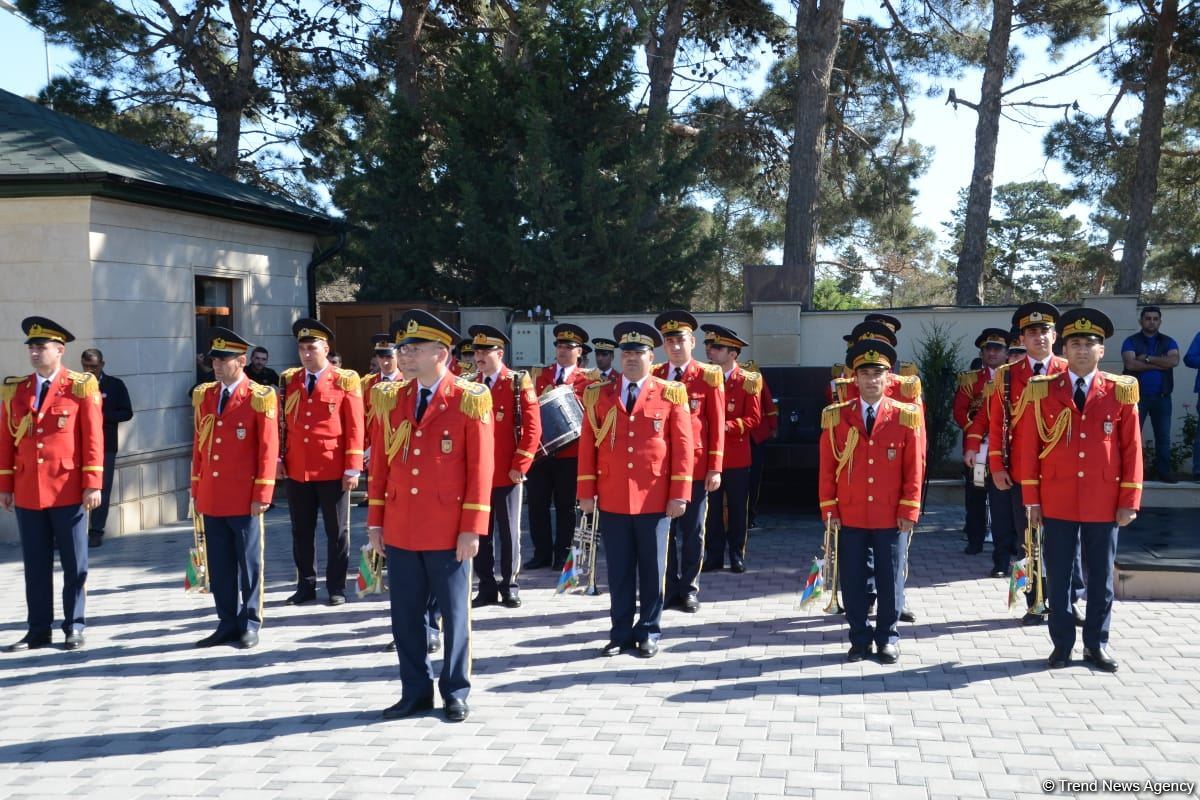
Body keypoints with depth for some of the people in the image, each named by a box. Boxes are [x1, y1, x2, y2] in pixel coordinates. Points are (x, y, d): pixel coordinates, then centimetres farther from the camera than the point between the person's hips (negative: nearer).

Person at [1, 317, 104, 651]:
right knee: (35, 565, 8)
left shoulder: (81, 386, -2)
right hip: (27, 492, 3)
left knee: (75, 564, 5)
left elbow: (93, 437, -5)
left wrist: (92, 484, -9)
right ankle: (38, 631, 16)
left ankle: (75, 629, 14)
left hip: (69, 491, -3)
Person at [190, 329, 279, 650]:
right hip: (211, 498, 5)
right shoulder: (204, 395, 10)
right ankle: (228, 623, 21)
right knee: (219, 565, 11)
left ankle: (250, 624, 16)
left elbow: (269, 449, -10)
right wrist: (196, 490, 12)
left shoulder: (259, 397, -8)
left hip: (244, 499, -5)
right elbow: (198, 445, 14)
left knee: (248, 563, 5)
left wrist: (262, 495, -12)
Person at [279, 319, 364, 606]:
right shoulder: (289, 380, 8)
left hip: (333, 471, -3)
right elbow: (282, 423, 12)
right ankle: (306, 586, 21)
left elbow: (354, 427, -6)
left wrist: (353, 468, -10)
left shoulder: (345, 381, -4)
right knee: (301, 532, 10)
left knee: (337, 532, 6)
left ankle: (336, 588, 17)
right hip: (297, 470, 4)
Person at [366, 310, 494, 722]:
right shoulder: (391, 399, 7)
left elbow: (481, 468, -7)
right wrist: (375, 521, 7)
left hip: (448, 532, -4)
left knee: (454, 614, 7)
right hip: (400, 530, 4)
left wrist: (471, 529, -11)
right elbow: (379, 463, 10)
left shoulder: (470, 401, -6)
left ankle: (455, 693, 21)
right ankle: (415, 692, 23)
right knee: (405, 616, 10)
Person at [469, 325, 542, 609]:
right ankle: (487, 588, 16)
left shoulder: (518, 383, -3)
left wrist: (519, 467, -11)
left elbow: (533, 428, -7)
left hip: (507, 475, -4)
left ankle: (510, 588, 16)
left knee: (509, 533, 6)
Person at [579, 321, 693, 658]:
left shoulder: (671, 394, 0)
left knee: (652, 569, 7)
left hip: (655, 499, -2)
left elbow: (683, 445, -2)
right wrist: (586, 491, 1)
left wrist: (679, 494, -7)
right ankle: (621, 633, 18)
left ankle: (649, 633, 19)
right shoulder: (599, 394, 6)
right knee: (618, 570, 8)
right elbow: (587, 444, 6)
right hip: (612, 499, 2)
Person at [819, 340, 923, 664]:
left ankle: (888, 638, 21)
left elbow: (915, 467, -1)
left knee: (890, 580, 7)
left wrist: (909, 510, -5)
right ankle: (860, 638, 19)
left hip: (891, 517, -1)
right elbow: (827, 467, 3)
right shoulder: (836, 417, 1)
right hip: (850, 516, 1)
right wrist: (829, 509, -1)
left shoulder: (906, 416, -1)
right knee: (852, 582, 6)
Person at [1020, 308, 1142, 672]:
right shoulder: (1043, 390, 1)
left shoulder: (1120, 391, 1)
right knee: (1058, 576, 5)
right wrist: (1032, 499, -1)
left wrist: (1129, 501, -2)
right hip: (1057, 502, 0)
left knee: (1101, 576, 9)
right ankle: (1062, 644, 17)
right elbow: (1029, 447, 2)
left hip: (1103, 504, 0)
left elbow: (1132, 448, 2)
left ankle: (1096, 645, 21)